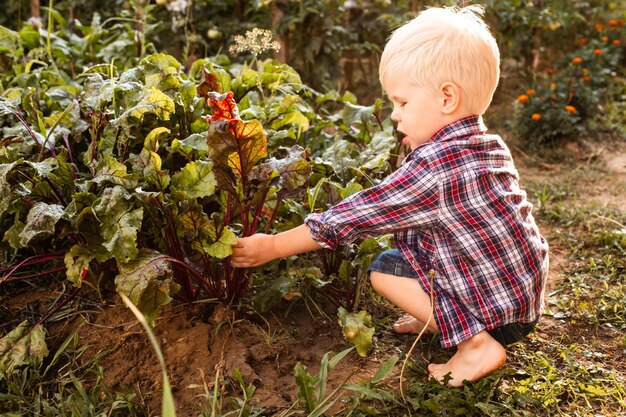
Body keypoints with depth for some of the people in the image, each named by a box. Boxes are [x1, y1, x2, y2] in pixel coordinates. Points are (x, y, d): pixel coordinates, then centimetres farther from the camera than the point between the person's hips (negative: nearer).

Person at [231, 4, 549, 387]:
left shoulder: (435, 166, -25)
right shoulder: (490, 147, 2)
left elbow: (354, 218, -22)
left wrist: (272, 247, -14)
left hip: (502, 310, -9)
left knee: (384, 270, -1)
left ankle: (477, 343, -5)